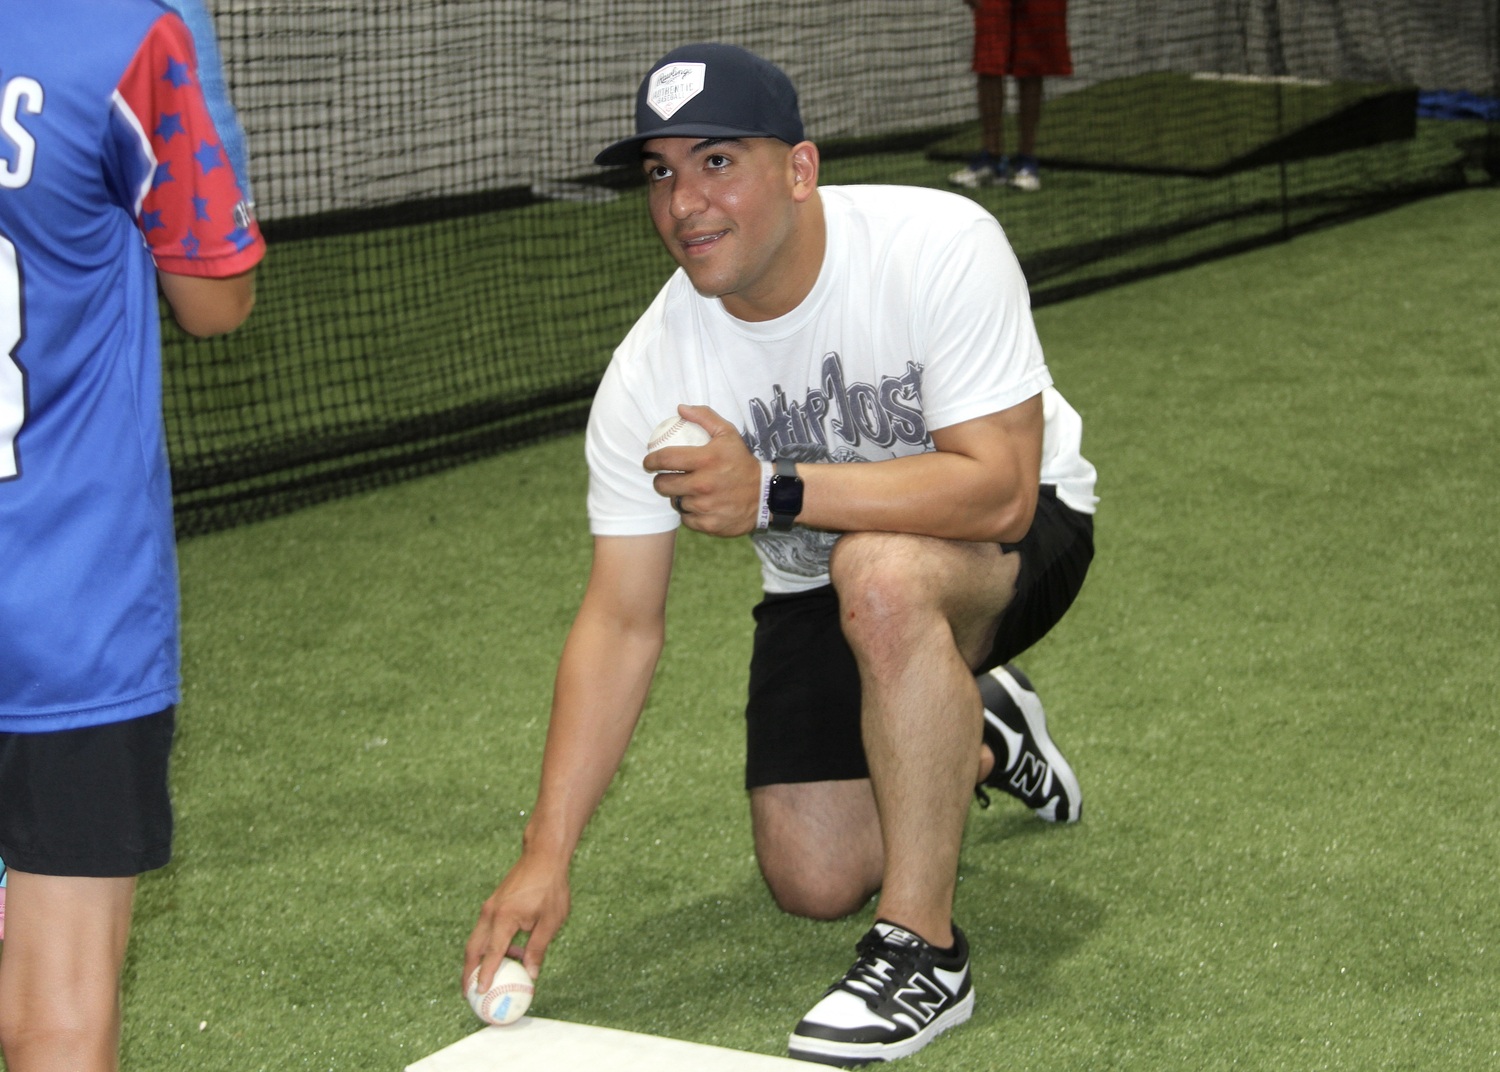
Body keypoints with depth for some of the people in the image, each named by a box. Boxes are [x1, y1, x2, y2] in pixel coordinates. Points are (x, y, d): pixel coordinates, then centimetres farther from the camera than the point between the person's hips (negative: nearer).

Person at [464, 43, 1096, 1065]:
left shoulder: (939, 245, -29)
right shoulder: (648, 375, -19)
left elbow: (999, 488, -35)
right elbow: (620, 623, -18)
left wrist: (774, 493, -43)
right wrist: (547, 855, -26)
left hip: (1015, 537, -4)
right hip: (820, 586, 5)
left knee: (883, 576, -39)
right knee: (813, 879, -5)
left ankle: (925, 952, -25)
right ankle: (978, 742, 30)